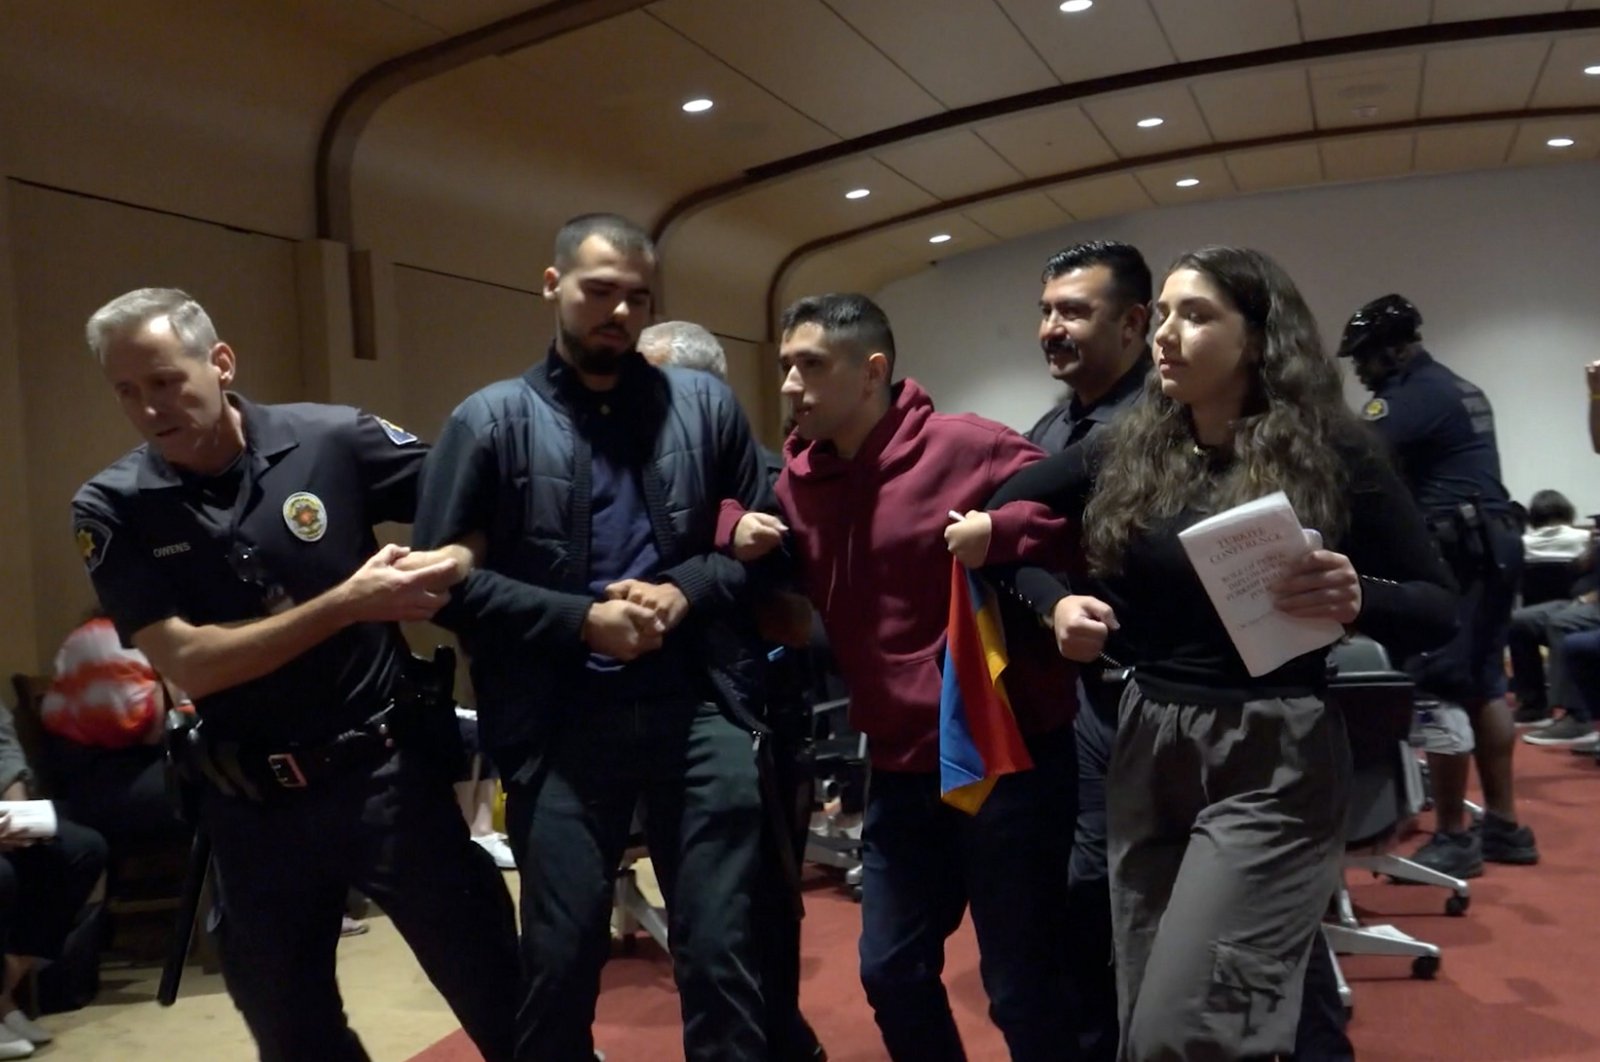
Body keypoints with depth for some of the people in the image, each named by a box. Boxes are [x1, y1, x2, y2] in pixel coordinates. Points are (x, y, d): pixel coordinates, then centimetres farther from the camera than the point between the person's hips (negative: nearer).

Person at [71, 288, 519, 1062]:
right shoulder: (112, 509, -6)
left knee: (500, 997, 7)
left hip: (384, 770, -2)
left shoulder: (332, 441, -10)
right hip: (252, 806, 2)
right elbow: (188, 663, -14)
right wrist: (348, 603, -22)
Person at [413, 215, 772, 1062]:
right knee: (559, 962, 11)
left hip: (700, 709, 2)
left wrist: (687, 591, -8)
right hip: (562, 724, -1)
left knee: (721, 954, 9)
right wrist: (580, 619, -12)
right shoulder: (491, 421, 3)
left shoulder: (704, 404, 9)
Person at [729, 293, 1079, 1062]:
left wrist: (996, 534, -25)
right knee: (891, 971, 17)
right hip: (901, 764, 6)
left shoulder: (966, 448, -12)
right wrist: (740, 534, -4)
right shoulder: (798, 479, 5)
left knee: (1023, 991, 5)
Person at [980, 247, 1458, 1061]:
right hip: (1146, 748, 5)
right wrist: (1054, 602, -5)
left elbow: (1439, 609, -1)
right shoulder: (1125, 453, 5)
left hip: (1274, 759, -5)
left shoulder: (1329, 454, -5)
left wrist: (1357, 600, -22)